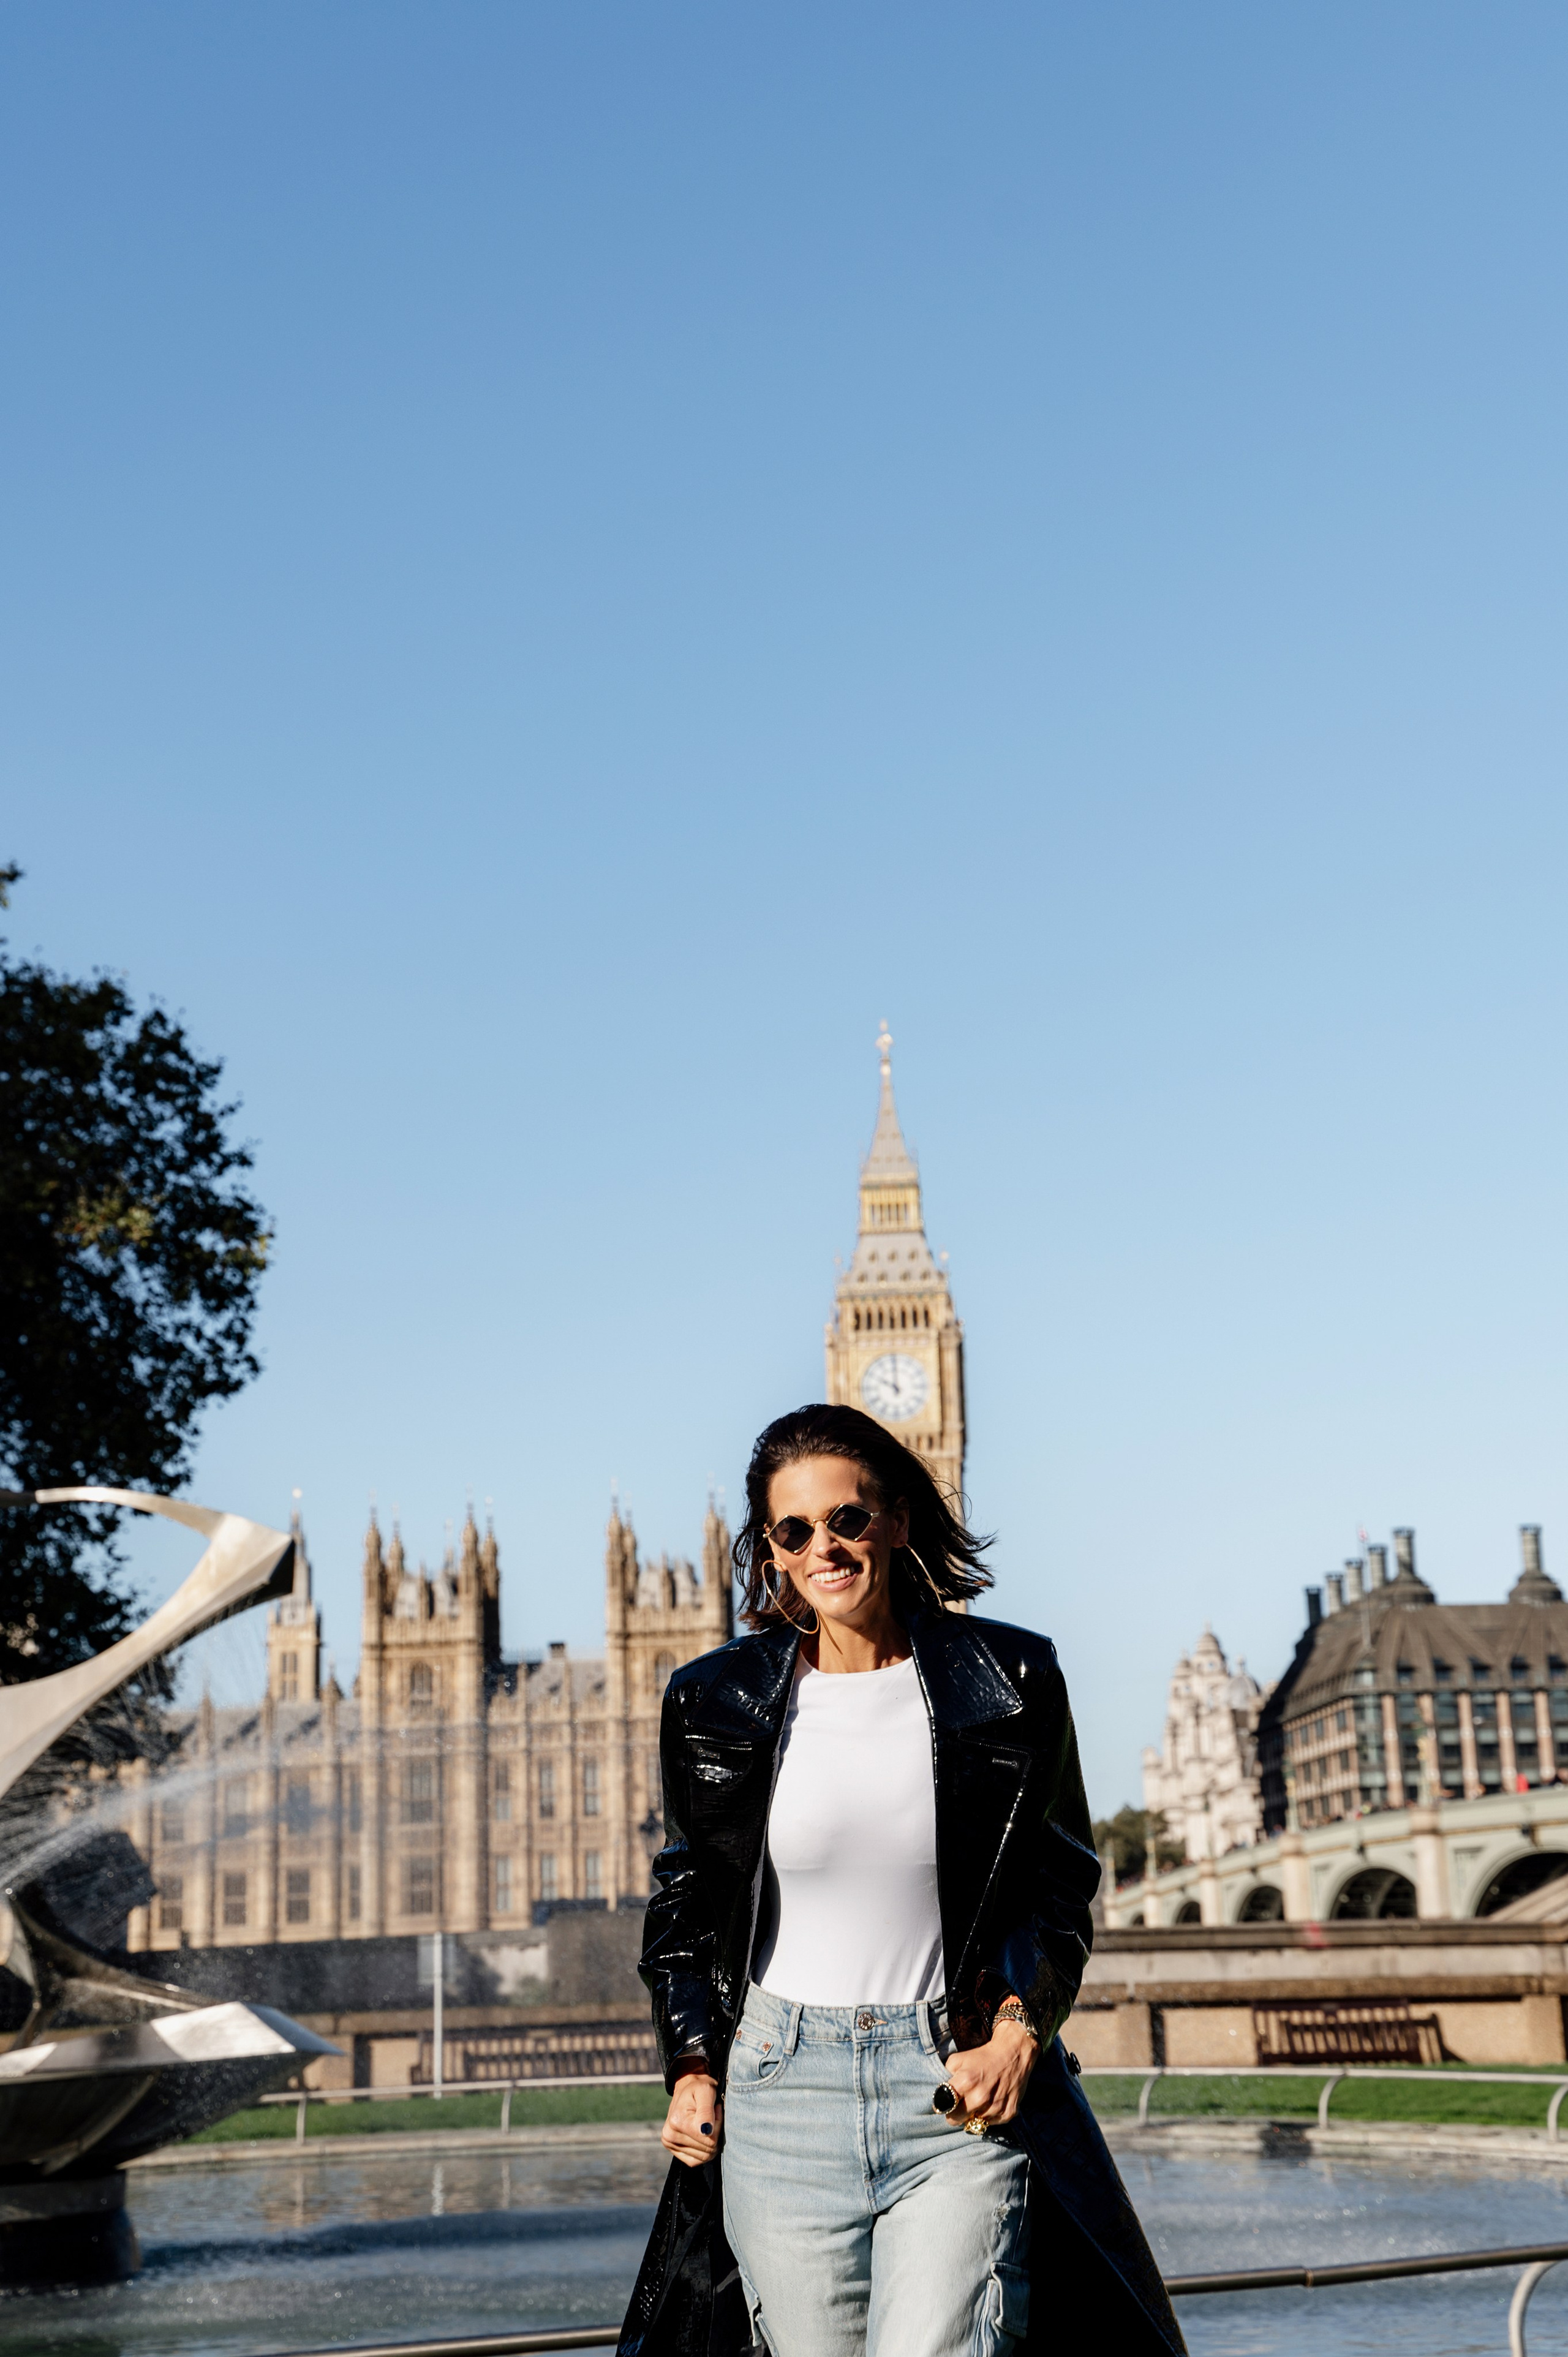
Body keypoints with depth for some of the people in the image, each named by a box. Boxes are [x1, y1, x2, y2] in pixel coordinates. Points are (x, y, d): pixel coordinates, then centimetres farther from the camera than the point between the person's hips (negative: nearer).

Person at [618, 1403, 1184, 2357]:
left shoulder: (1009, 1680, 1)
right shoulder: (719, 1701, 4)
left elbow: (1061, 1885, 8)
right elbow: (687, 1899, 15)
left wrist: (1019, 2034, -7)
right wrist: (692, 2069, 5)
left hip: (964, 2096, -2)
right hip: (783, 2092, 2)